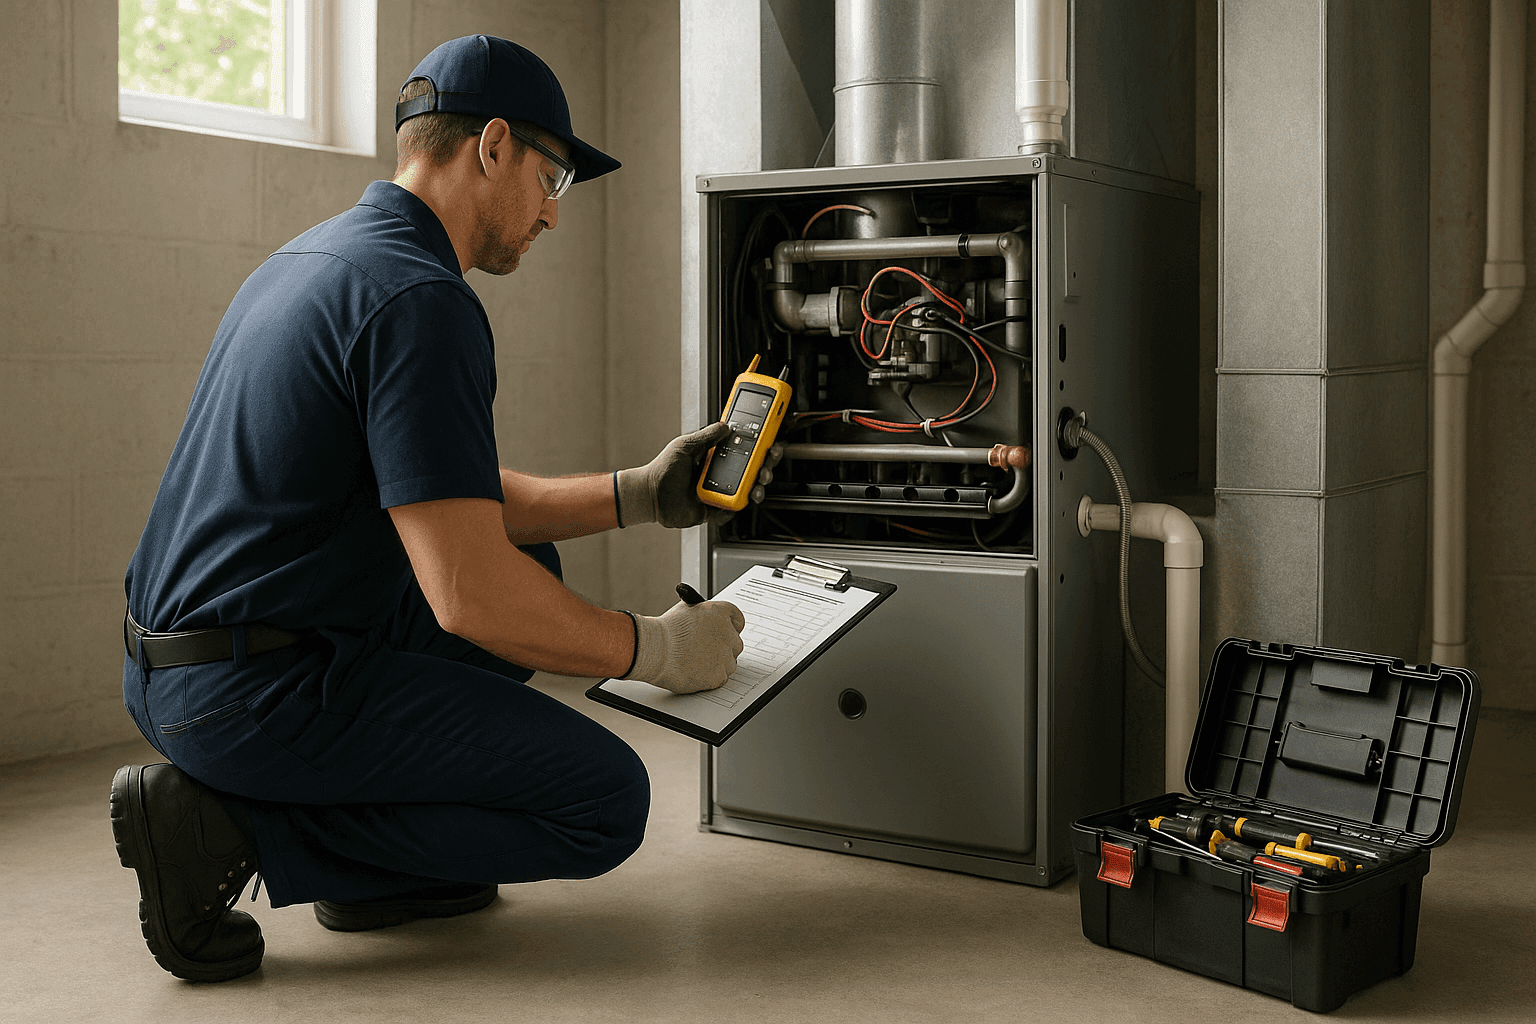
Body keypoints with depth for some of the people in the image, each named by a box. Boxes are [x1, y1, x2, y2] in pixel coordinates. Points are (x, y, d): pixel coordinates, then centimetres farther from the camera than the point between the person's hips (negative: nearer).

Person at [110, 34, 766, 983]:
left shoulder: (316, 257, 15)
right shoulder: (421, 300, -17)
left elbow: (456, 502, 22)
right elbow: (470, 593, -22)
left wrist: (642, 494, 18)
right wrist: (659, 648, -7)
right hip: (265, 691, -10)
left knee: (536, 569, 23)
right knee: (607, 799, -4)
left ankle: (384, 859, 12)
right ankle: (231, 825, -6)